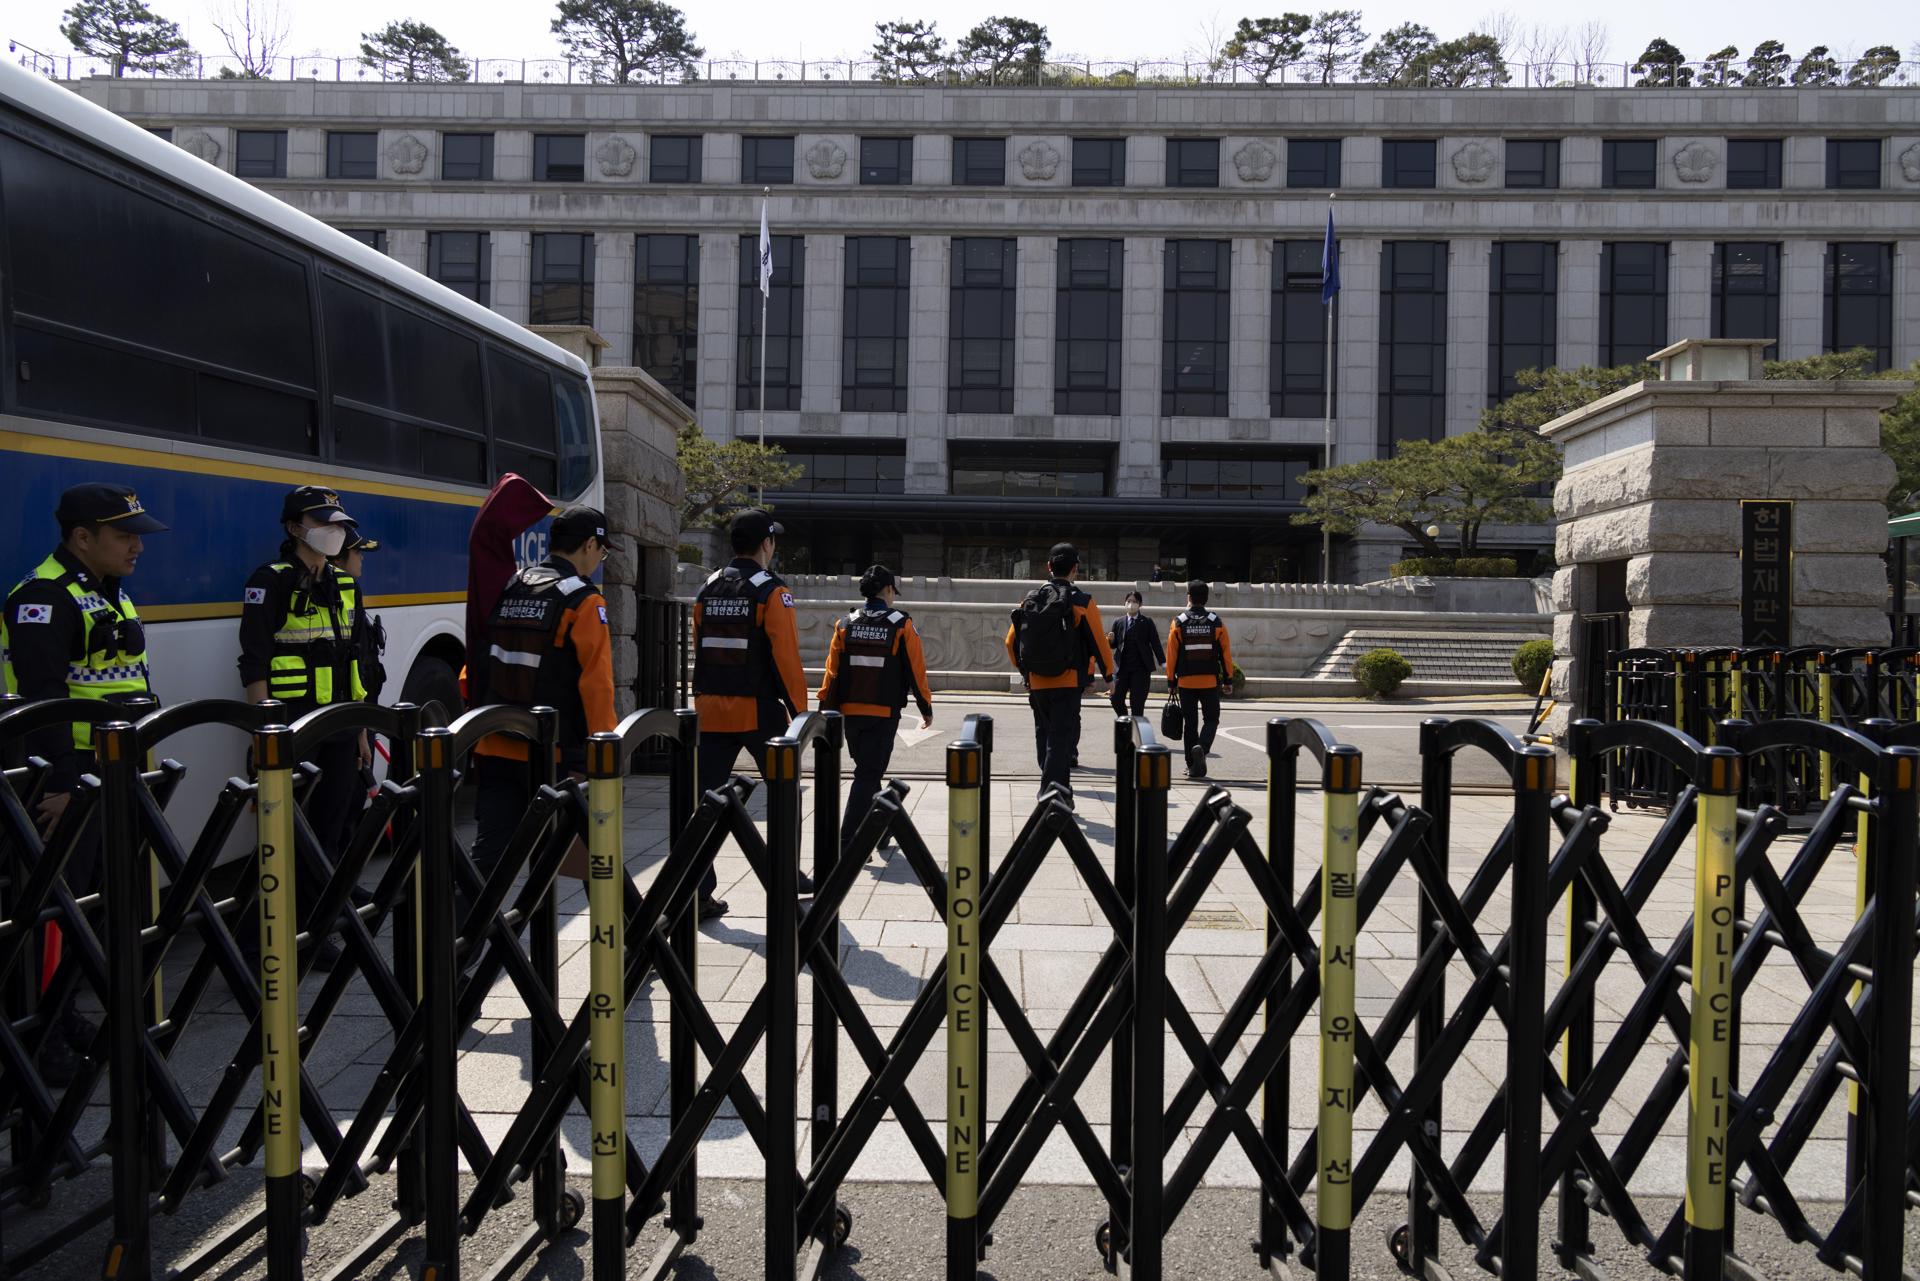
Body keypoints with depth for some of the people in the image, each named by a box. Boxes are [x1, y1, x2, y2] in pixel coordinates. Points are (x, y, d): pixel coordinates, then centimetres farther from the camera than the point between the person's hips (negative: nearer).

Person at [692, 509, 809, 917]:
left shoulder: (707, 591, 10)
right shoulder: (773, 593, -9)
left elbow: (699, 651, 14)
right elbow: (786, 658, -13)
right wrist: (799, 711, -6)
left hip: (711, 710, 5)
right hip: (759, 710, -5)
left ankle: (699, 893, -2)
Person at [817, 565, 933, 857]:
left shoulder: (846, 624, 3)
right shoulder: (901, 625, -6)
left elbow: (832, 670, 2)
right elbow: (916, 670, -3)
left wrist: (826, 710, 6)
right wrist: (926, 708, 7)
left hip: (850, 711, 4)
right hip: (885, 713, -4)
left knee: (867, 769, 20)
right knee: (868, 774, -3)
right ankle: (848, 841, -13)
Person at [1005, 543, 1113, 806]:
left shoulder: (1030, 600, 5)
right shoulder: (1081, 603, -7)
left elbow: (1012, 641, 9)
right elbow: (1099, 642, -4)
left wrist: (1025, 671, 23)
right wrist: (1108, 675, 10)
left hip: (1036, 683, 4)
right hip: (1068, 682, -4)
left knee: (1045, 736, 16)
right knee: (1061, 737, -3)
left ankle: (1061, 795, 24)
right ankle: (1051, 791, -17)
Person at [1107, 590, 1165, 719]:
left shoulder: (1147, 622, 2)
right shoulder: (1118, 622, 10)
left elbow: (1155, 643, 0)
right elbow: (1114, 644, 13)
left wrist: (1162, 663, -7)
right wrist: (1110, 640, -10)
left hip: (1141, 668, -3)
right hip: (1122, 667, 3)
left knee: (1137, 702, -4)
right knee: (1116, 699, -2)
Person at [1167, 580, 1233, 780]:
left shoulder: (1178, 622, -3)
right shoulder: (1216, 622, -1)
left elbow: (1172, 653, -2)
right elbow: (1226, 652, 1)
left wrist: (1171, 679, 6)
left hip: (1186, 681, 0)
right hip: (1210, 681, 0)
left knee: (1190, 722, 8)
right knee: (1211, 719, 9)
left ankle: (1193, 765, 9)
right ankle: (1202, 748, -19)